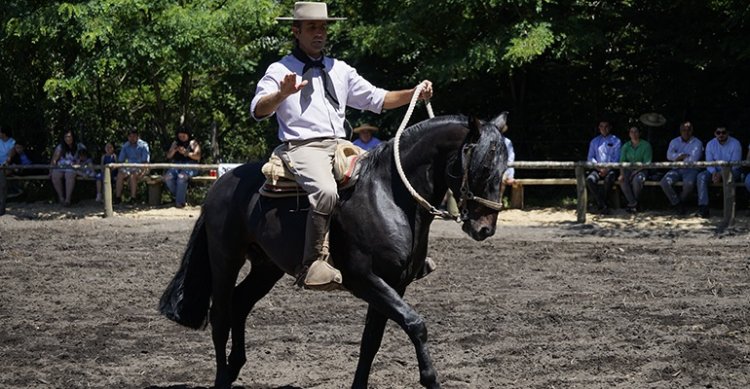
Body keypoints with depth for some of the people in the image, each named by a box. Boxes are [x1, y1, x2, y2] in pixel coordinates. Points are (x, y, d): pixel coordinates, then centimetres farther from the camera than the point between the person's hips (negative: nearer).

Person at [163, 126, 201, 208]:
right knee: (168, 177, -28)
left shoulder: (193, 143, 9)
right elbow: (168, 156, 18)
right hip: (177, 165, 5)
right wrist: (174, 151, -3)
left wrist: (186, 152, -15)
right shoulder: (175, 143, 23)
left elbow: (197, 156, -4)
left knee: (181, 177, -37)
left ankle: (180, 201, -30)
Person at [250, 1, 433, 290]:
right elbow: (258, 111, -11)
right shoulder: (280, 71, 3)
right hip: (302, 148, -6)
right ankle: (313, 265, -34)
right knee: (325, 191, -35)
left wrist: (415, 94, 6)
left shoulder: (340, 70, 20)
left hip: (339, 146, 6)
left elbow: (377, 99, 21)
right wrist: (283, 94, -33)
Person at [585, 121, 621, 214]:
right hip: (597, 169, 2)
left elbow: (616, 158, 2)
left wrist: (607, 169, -13)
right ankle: (603, 206, -31)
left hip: (611, 169, -2)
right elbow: (590, 158, 11)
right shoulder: (594, 141, 19)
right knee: (590, 179, -30)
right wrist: (598, 167, -8)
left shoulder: (615, 141, 10)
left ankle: (600, 204, -23)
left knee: (609, 178, -37)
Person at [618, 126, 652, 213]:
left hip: (641, 170, -3)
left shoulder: (646, 145, 0)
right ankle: (633, 203, -23)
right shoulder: (626, 146, 11)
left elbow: (647, 162, -8)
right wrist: (622, 174, -15)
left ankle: (632, 203, -17)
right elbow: (622, 161, 3)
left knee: (637, 179, -36)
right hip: (628, 169, 3)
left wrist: (636, 171, -20)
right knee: (622, 181, -29)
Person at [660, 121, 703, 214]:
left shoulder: (697, 143, 1)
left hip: (691, 170, -3)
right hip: (676, 170, 3)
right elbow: (669, 155, -5)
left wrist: (678, 158, -5)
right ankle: (677, 203, -5)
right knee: (664, 182, -26)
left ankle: (681, 200, -3)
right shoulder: (675, 142, 12)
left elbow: (693, 159, -13)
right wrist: (684, 156, -14)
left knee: (689, 184, -37)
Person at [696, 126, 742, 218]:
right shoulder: (710, 144, 1)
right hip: (715, 170, 4)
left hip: (732, 170, -4)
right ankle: (703, 207, -32)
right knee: (701, 176, -24)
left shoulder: (735, 143, -12)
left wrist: (721, 174, -29)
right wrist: (714, 173, -26)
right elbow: (709, 162, -3)